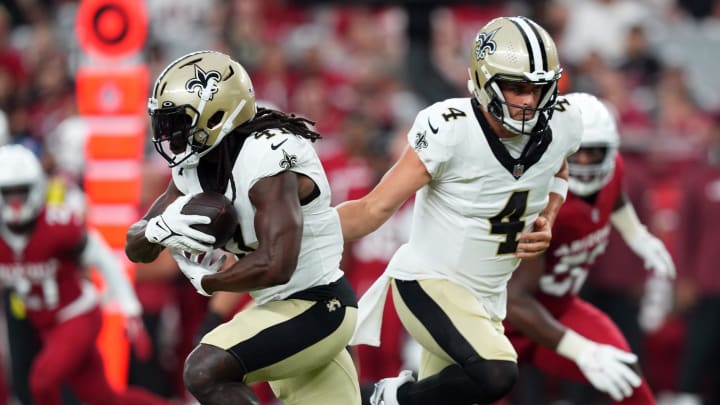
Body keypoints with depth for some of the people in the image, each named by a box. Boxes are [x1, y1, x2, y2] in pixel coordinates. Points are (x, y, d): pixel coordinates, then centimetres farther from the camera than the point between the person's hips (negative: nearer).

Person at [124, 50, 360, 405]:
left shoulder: (268, 157, -24)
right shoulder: (195, 166, 2)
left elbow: (275, 266, -33)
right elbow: (136, 248, 6)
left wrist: (205, 280, -15)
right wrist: (161, 228, -19)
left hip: (315, 307, -9)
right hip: (282, 307, 9)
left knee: (205, 372, -24)